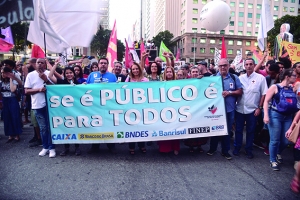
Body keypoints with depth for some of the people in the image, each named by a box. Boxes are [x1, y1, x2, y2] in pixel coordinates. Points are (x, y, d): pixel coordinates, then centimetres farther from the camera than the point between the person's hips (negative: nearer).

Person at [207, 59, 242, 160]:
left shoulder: (234, 78, 3)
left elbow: (240, 91, 2)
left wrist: (229, 92, -14)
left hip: (229, 109, 1)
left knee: (227, 130, 11)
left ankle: (225, 151, 25)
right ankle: (212, 148, 29)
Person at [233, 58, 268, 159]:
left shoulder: (260, 78, -2)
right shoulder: (240, 77, 5)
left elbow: (264, 94, -2)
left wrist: (259, 108, -6)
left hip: (252, 110, -2)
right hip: (240, 109, 2)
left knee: (250, 131, 9)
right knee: (238, 129, 10)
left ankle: (248, 149, 24)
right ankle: (237, 147, 25)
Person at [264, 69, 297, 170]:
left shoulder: (293, 89, 8)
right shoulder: (275, 87, -6)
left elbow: (296, 102, 13)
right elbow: (266, 101, -9)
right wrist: (266, 115, -16)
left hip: (288, 117, 5)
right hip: (275, 115, -5)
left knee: (286, 140, 9)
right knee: (275, 140, 1)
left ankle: (278, 153, 40)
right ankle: (273, 160, 19)